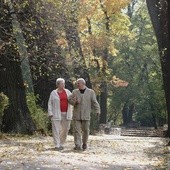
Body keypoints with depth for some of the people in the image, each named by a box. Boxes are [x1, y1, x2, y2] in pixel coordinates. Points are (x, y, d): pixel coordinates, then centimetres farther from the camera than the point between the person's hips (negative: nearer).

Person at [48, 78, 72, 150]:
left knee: (65, 129, 5)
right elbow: (50, 104, 1)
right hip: (56, 114, -3)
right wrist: (50, 113, -8)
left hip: (66, 114, 3)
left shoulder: (67, 91, 9)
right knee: (56, 130, -6)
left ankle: (61, 144, 18)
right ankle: (57, 145, -3)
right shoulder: (53, 93, 2)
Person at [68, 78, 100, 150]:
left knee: (86, 130, 4)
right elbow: (69, 99, 10)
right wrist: (74, 102, -11)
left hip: (86, 115, -1)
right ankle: (78, 145, -6)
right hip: (76, 115, 1)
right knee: (76, 130, -5)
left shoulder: (90, 92, 4)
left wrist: (97, 111, -8)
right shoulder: (75, 92, 9)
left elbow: (94, 102, 1)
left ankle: (84, 143, 23)